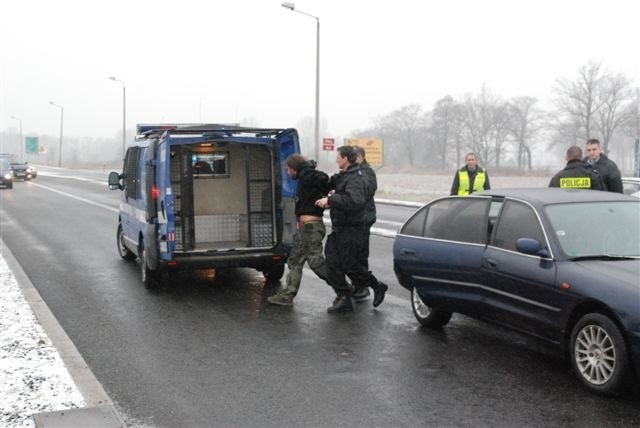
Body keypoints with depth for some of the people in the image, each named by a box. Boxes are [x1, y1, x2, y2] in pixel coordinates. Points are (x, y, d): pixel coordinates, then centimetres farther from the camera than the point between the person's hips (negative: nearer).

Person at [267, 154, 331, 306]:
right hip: (306, 227, 11)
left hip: (311, 226, -11)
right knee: (295, 261, 13)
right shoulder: (305, 177, 20)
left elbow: (322, 178, -27)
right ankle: (287, 295, 18)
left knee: (316, 262, -9)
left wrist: (327, 194, -14)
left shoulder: (306, 175, -10)